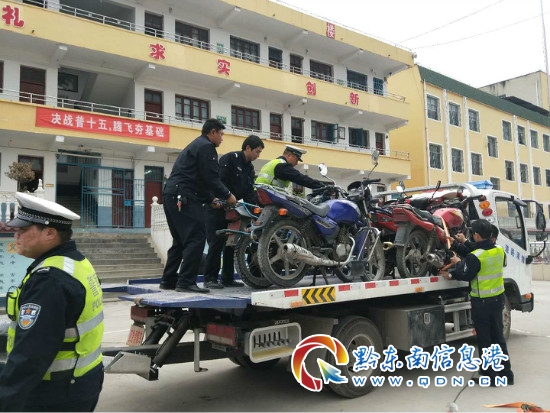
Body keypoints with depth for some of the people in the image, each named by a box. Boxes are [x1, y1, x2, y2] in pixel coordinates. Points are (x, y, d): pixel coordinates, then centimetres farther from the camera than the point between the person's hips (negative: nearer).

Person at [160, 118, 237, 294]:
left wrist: (211, 199, 26)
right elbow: (211, 178, -13)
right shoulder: (206, 147, -4)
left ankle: (168, 281, 16)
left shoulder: (194, 146, 28)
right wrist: (227, 195, -1)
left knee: (180, 240, 15)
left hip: (172, 196, 11)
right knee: (196, 238, -11)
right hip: (184, 197, -11)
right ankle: (186, 282, -14)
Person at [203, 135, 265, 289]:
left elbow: (249, 191, 6)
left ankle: (228, 278, 15)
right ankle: (210, 278, -1)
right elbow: (219, 181, -23)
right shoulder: (230, 158, -13)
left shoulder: (249, 168, 12)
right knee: (216, 243, -9)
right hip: (217, 206, -8)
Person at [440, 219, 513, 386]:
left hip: (481, 302, -6)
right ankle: (506, 374, 24)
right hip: (498, 298, 6)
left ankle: (490, 376, 13)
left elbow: (466, 276, -13)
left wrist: (458, 263, 4)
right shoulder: (500, 250, -2)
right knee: (498, 337, 17)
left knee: (484, 340, 6)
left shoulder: (474, 256, -23)